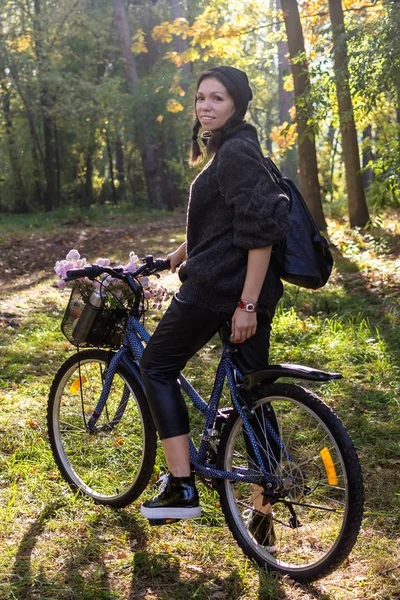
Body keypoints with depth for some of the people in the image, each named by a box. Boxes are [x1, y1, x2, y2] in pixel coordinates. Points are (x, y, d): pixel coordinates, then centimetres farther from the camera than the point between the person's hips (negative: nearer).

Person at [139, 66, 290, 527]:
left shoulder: (236, 152, -13)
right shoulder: (226, 149, 18)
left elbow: (261, 230, -21)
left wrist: (247, 304, -22)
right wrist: (181, 253, 40)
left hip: (219, 285, -10)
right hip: (251, 290, 10)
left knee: (156, 366, 5)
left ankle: (181, 488, 1)